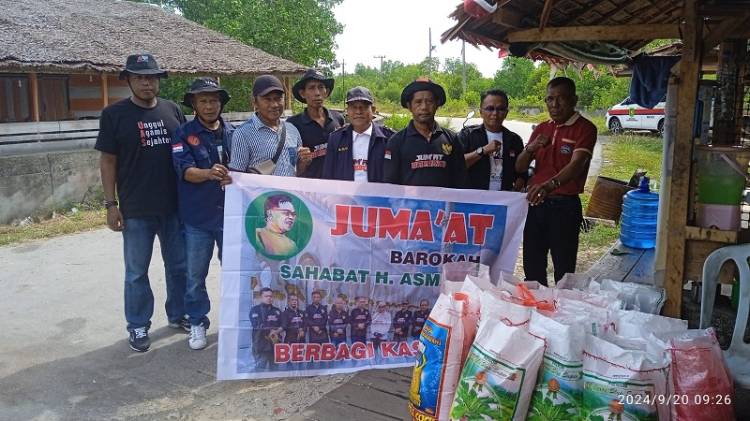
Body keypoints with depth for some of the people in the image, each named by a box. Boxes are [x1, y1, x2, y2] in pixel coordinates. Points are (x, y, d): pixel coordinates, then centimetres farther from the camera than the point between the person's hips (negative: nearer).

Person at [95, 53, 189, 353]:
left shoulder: (172, 110, 6)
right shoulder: (114, 114, -3)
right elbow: (108, 161, -2)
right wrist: (111, 204, -7)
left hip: (175, 204, 3)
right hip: (136, 209, -3)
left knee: (179, 265, 13)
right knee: (137, 272, 8)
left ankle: (177, 314, 31)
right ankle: (138, 326, 23)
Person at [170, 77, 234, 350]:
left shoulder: (232, 133, 5)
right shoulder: (183, 134, -3)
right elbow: (185, 170, -16)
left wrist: (234, 177, -16)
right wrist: (209, 174, -36)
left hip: (231, 213, 2)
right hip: (197, 216, -2)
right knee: (196, 274, 8)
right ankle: (197, 323, 25)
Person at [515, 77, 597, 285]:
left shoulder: (585, 128, -6)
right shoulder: (541, 129, 12)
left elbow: (577, 164, -23)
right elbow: (519, 167, 9)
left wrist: (550, 185, -41)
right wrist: (530, 148, -12)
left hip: (565, 205, -5)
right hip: (535, 201, 6)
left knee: (564, 269, 2)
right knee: (532, 266, 12)